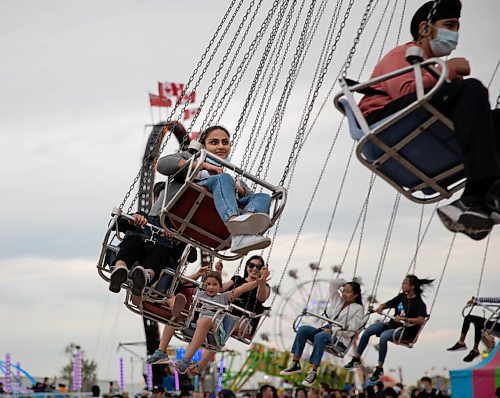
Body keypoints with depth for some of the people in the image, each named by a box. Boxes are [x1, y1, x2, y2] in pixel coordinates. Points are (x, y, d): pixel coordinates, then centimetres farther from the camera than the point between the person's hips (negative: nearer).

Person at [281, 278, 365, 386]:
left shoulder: (358, 309, -2)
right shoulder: (338, 300, 18)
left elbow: (350, 331, -11)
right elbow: (333, 283, 16)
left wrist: (332, 330, -17)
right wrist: (347, 282, 16)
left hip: (341, 339, -7)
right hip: (327, 330, 7)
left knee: (319, 337, -38)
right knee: (303, 329, -18)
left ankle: (314, 372, -37)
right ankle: (295, 364, -21)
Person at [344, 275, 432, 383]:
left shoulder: (419, 303, -9)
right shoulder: (401, 297, 13)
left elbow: (421, 320, -25)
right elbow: (387, 304, 23)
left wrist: (404, 319, -32)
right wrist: (381, 307, -1)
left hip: (406, 330, -7)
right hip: (392, 324, 7)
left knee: (383, 336, -34)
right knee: (368, 330, -11)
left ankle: (379, 369, -25)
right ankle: (356, 359, -4)